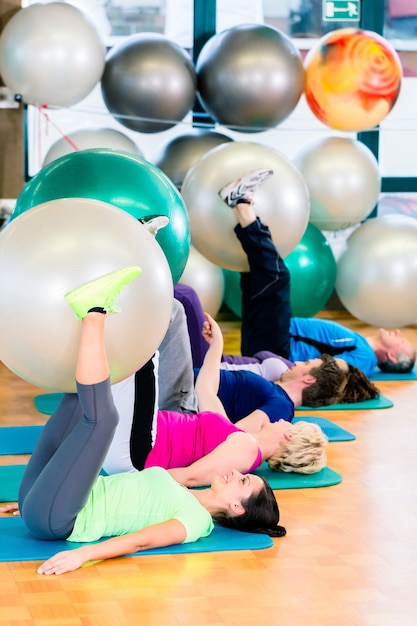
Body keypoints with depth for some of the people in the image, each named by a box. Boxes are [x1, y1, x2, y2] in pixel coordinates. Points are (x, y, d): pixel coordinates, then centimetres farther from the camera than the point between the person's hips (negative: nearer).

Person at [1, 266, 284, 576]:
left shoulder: (196, 520, -8)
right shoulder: (180, 497, 21)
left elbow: (142, 540, -26)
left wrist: (83, 554, -45)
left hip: (53, 519, -8)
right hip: (42, 509, 8)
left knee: (100, 415, -23)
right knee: (79, 398, 18)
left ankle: (93, 311, -12)